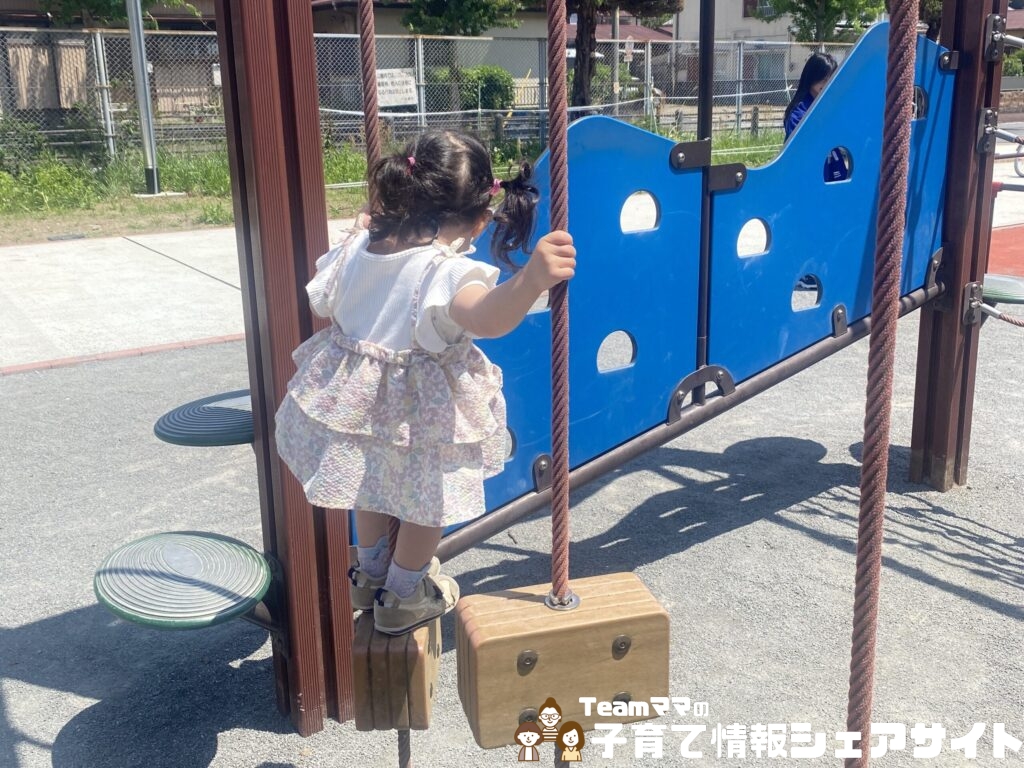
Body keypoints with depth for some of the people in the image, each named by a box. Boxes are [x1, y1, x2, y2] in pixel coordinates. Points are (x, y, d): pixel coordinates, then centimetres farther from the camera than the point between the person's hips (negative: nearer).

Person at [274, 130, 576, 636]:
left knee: (374, 478, 31)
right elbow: (488, 318, -49)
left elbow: (318, 301, 10)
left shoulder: (356, 247, -8)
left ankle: (369, 574, 52)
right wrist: (531, 279, -64)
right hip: (420, 415, -6)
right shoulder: (448, 272, -28)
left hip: (356, 399, 6)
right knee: (426, 499, 20)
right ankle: (403, 596, 39)